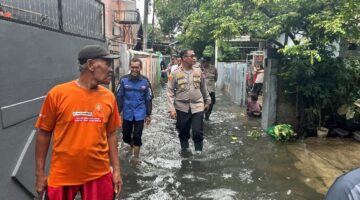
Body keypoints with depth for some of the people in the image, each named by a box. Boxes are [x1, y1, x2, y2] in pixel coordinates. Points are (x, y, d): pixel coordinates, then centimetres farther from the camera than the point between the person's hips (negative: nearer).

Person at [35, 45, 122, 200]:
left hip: (99, 175, 2)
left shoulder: (109, 97, -2)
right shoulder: (57, 94, -10)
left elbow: (111, 134, 5)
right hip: (62, 176, -2)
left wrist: (116, 170, 4)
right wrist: (40, 174, 0)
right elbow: (44, 134, -2)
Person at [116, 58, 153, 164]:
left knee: (137, 137, 2)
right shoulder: (123, 80, -6)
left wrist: (148, 114, 2)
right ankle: (132, 145, 45)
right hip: (127, 114, 1)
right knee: (126, 136, 12)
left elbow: (148, 98, 1)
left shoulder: (145, 81, -4)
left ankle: (136, 157, 20)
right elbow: (119, 97, -1)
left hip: (140, 114, -1)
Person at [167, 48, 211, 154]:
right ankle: (184, 150, 34)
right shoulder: (175, 73, -8)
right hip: (182, 107, -1)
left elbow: (203, 88, 13)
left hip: (197, 106, 1)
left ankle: (198, 152, 20)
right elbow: (170, 92, -6)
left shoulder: (198, 71, 1)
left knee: (198, 132, 1)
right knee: (183, 132, 13)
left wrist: (207, 100, 18)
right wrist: (171, 108, -13)